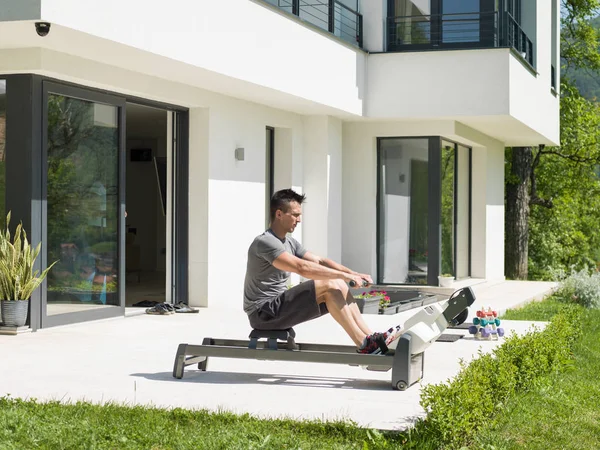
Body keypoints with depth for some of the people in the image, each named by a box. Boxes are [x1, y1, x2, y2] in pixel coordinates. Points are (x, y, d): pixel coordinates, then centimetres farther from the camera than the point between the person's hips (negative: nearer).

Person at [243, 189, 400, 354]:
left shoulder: (289, 242, 14)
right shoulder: (265, 242, -18)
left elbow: (319, 261, 14)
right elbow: (302, 267, -29)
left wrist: (353, 273, -1)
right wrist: (344, 275, -28)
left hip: (279, 304, 10)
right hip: (264, 313, -10)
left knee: (340, 286, -2)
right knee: (330, 286, -21)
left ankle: (370, 338, -7)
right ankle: (364, 345, -21)